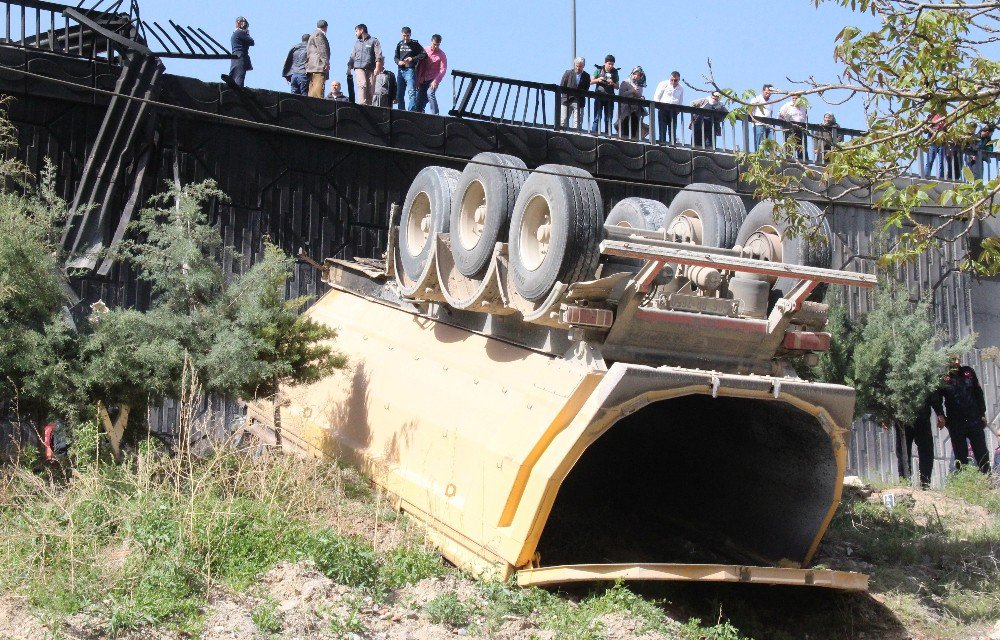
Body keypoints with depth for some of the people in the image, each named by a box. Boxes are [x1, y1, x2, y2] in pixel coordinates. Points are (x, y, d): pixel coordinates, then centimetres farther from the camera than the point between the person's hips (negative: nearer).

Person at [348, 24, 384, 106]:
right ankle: (362, 103, -31)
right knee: (362, 84, -22)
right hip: (359, 68, 2)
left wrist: (377, 68, -11)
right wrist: (349, 68, 16)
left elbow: (378, 56, 0)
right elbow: (352, 57, 27)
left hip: (370, 69, -2)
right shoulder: (357, 43, 25)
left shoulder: (374, 41, 9)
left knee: (371, 89, -8)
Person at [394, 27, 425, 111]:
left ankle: (411, 111, -24)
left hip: (410, 70, -5)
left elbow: (424, 54, -2)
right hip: (400, 70, 5)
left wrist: (413, 59, -13)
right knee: (399, 93, 8)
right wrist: (398, 62, -5)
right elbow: (395, 57, 17)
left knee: (411, 91, -18)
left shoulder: (415, 44, 1)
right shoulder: (400, 44, 14)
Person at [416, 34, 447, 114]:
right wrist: (418, 80, 3)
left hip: (433, 80, -4)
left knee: (430, 93, -27)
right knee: (420, 101, 0)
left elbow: (443, 69, -10)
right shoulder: (425, 50, 5)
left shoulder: (441, 55, -3)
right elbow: (420, 66, 8)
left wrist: (436, 81, -22)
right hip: (423, 80, 4)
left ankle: (435, 114, -27)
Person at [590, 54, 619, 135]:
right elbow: (591, 81, 7)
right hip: (599, 97, -2)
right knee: (597, 118, -6)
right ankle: (593, 133, -7)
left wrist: (612, 83, -9)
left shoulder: (614, 72, 10)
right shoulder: (599, 70, 4)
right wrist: (598, 80, -11)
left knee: (608, 119, 5)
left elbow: (617, 87, 12)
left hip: (610, 98, 2)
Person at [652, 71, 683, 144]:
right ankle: (662, 142, -6)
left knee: (673, 129, 1)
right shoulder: (663, 84, 3)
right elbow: (656, 97, 2)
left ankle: (673, 143, 3)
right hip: (663, 109, -3)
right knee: (662, 128, -7)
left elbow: (681, 102, 20)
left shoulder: (681, 89, 13)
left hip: (673, 110, 3)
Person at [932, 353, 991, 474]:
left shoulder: (968, 372, 7)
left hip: (974, 420, 2)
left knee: (982, 454, 3)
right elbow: (937, 398, -7)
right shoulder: (943, 378, -2)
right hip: (955, 422, -2)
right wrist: (940, 414, -21)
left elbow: (978, 393, 12)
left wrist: (982, 413, 9)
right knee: (961, 455, 3)